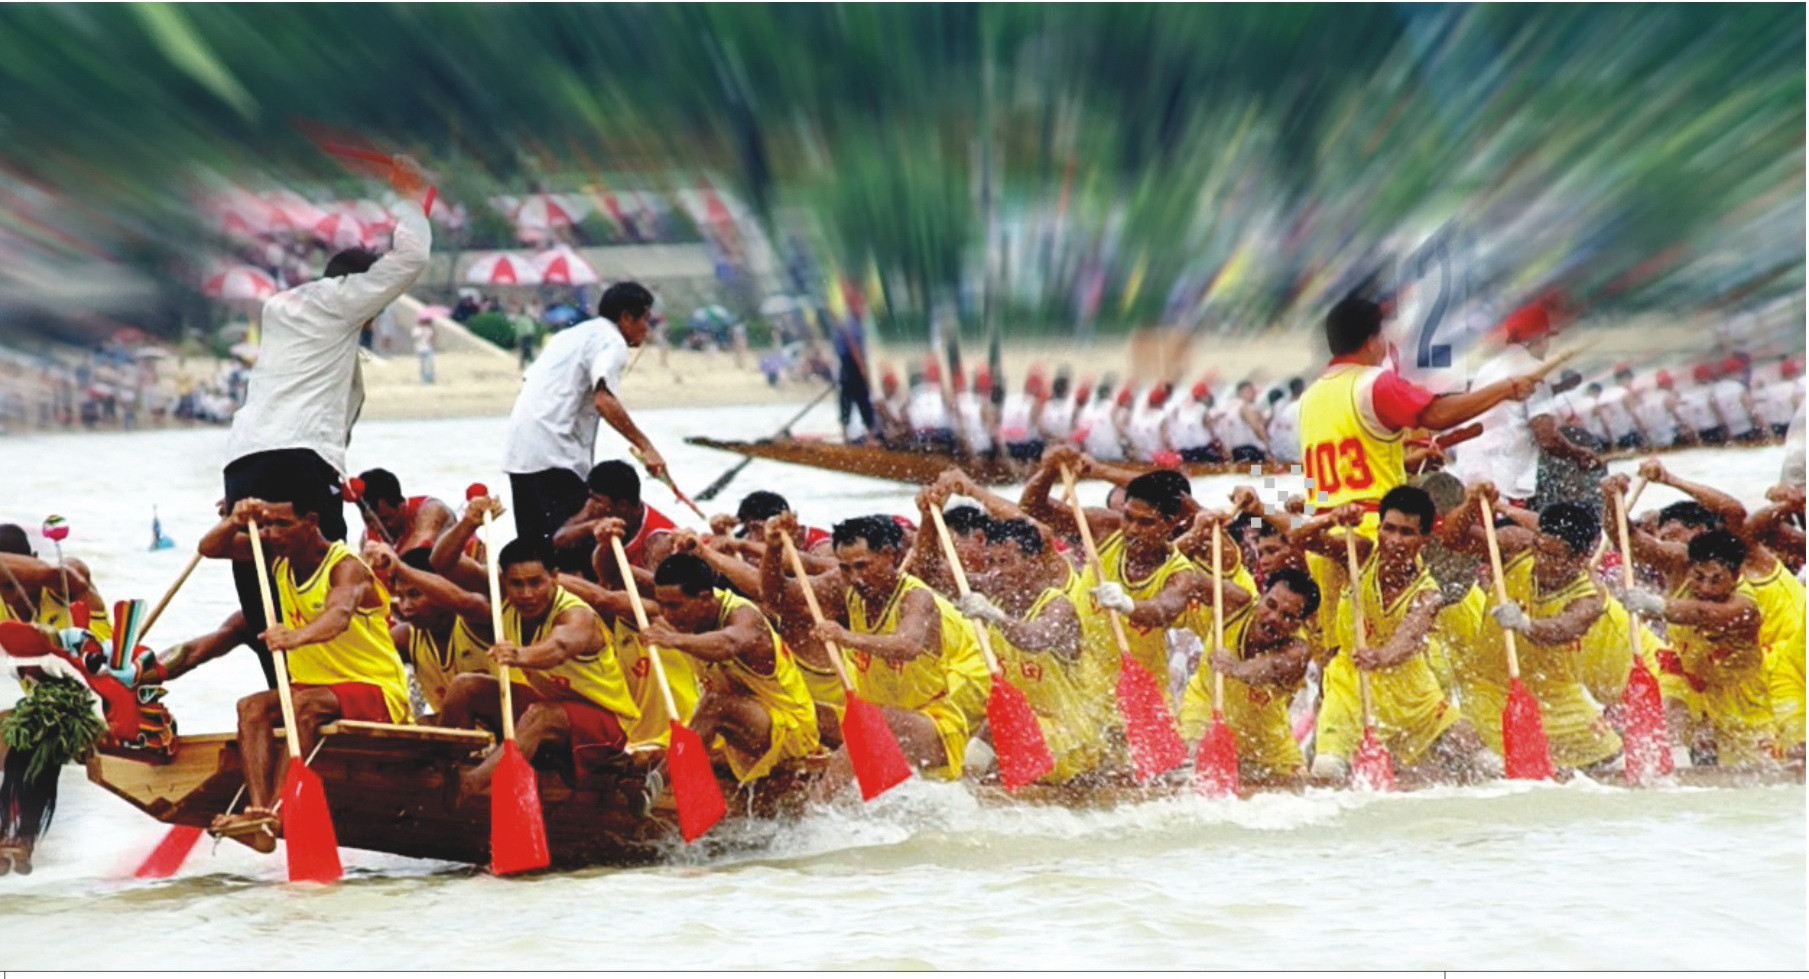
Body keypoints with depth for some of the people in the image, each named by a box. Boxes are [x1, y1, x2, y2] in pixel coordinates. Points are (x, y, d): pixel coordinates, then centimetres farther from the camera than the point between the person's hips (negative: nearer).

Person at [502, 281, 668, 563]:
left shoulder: (570, 335, 26)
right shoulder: (611, 342, -3)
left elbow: (530, 381, 25)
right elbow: (604, 401, -18)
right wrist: (645, 447, -18)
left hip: (518, 453, 9)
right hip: (555, 455, -9)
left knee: (531, 541, 10)